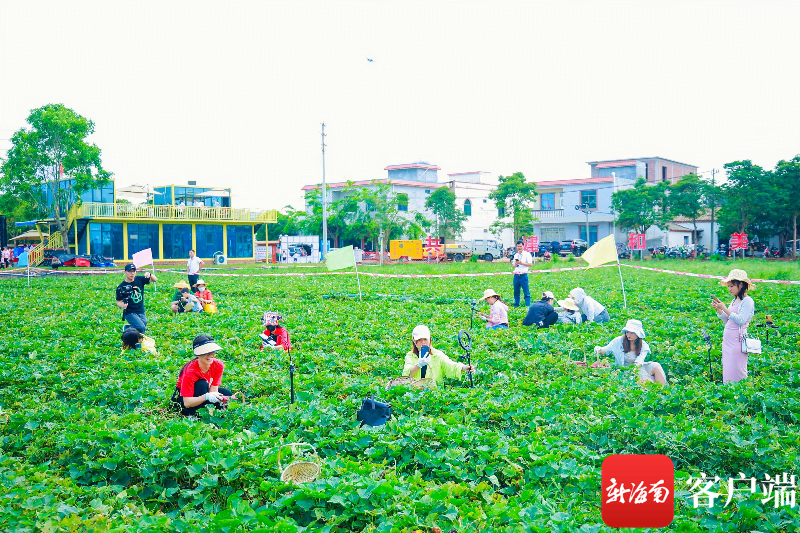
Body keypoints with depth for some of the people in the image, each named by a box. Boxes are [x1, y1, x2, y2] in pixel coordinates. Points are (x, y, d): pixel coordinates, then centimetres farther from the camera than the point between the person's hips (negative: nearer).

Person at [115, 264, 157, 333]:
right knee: (141, 327, -24)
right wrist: (122, 306, -28)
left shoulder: (139, 280, 1)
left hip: (141, 312, 5)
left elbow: (155, 279, -2)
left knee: (143, 329, 5)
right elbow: (118, 302, -5)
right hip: (130, 313, -4)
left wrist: (149, 275, -23)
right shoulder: (121, 287, -7)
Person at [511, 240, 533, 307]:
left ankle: (528, 305, -5)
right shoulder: (516, 255, 16)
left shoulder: (527, 254, 0)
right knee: (516, 291, 8)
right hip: (516, 275, 5)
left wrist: (521, 263, -14)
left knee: (526, 291, -6)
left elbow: (530, 264, -7)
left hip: (523, 275, -5)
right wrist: (516, 264, -4)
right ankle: (516, 305, 17)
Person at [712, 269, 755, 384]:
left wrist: (724, 308, -18)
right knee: (727, 372, 10)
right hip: (727, 340, 8)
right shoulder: (734, 300, 16)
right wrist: (718, 309, 4)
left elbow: (741, 320, -19)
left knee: (737, 374, -6)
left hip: (737, 341, -8)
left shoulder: (747, 301, -8)